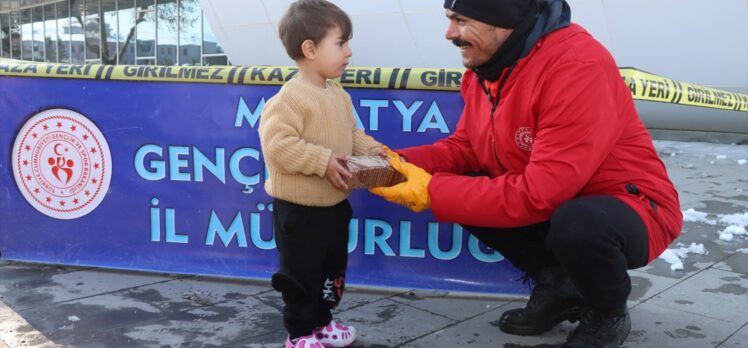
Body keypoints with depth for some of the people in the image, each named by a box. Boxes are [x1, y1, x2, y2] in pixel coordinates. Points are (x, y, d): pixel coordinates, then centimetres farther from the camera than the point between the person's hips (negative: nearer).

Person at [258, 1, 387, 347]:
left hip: (335, 204, 9)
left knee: (332, 269, 21)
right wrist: (322, 161, -29)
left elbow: (350, 133, 16)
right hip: (299, 209, -8)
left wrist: (369, 148, -3)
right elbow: (276, 145, -29)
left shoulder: (338, 94, 4)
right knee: (301, 275, 7)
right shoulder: (291, 97, -23)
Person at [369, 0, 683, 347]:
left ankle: (608, 314, -2)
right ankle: (558, 285, 8)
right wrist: (401, 163, -14)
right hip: (548, 204, 8)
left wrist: (434, 192, -27)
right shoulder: (486, 64, -2)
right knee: (461, 190, -8)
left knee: (578, 224, -38)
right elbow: (464, 147, 6)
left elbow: (541, 193, -32)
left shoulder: (578, 66, -29)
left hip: (634, 209, -7)